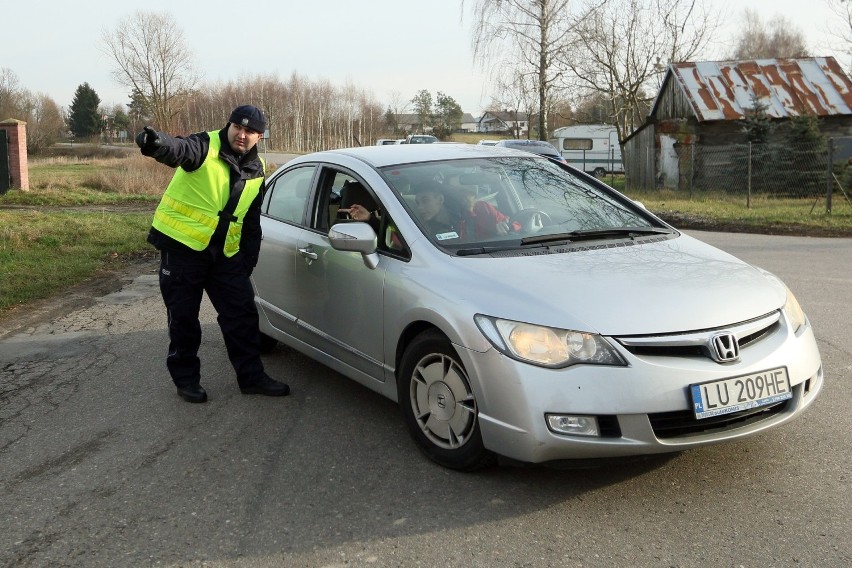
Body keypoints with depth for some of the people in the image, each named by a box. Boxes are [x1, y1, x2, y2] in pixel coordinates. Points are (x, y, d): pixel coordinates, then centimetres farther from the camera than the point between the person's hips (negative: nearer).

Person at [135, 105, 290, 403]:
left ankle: (252, 376, 19)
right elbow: (179, 149, -36)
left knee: (242, 316, 7)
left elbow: (252, 223, 16)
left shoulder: (256, 171, 8)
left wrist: (248, 261, 12)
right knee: (183, 318, 4)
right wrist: (157, 143, -59)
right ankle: (186, 378, 21)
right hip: (181, 247, -5)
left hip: (225, 255, 5)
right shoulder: (206, 146, -11)